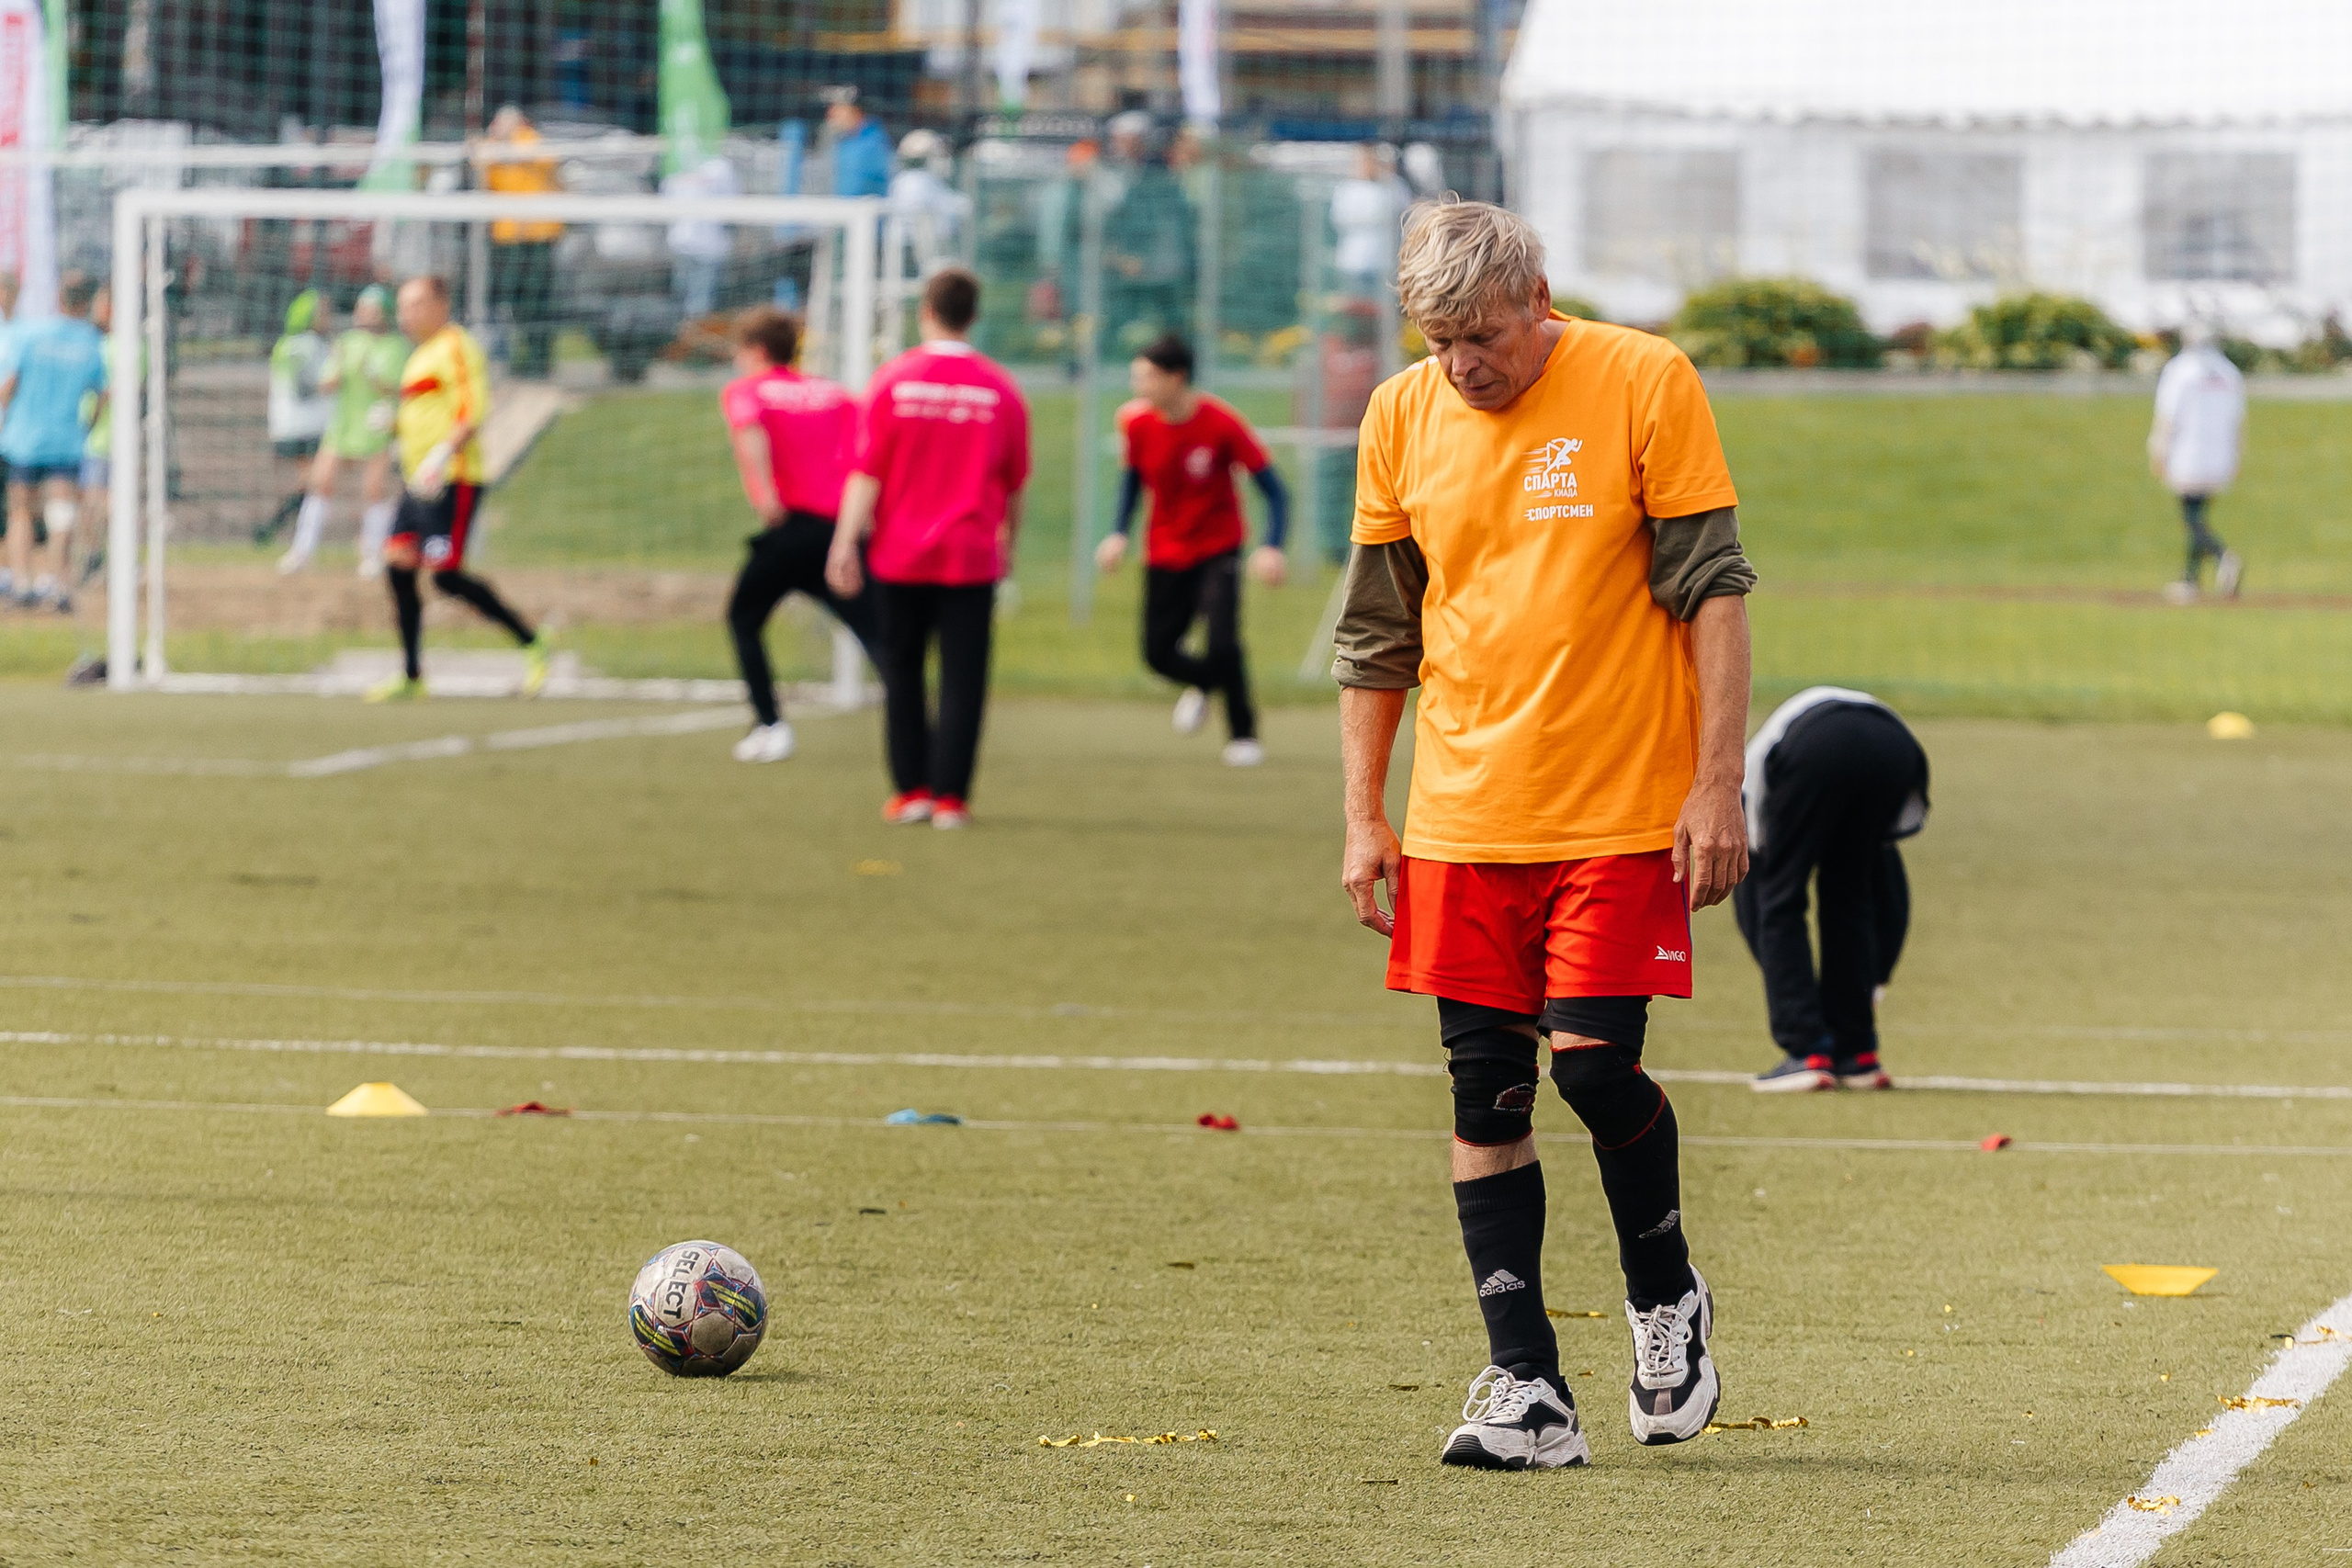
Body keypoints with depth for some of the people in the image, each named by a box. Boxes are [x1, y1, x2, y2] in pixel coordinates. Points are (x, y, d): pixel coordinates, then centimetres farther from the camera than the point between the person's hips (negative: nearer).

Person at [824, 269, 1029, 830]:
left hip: (900, 552, 0)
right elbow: (1014, 485, 7)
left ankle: (911, 789, 12)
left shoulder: (893, 380, -4)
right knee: (961, 678, 1)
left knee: (902, 672, 12)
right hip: (971, 557, 0)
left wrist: (846, 541, -6)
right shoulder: (1001, 390, -1)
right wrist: (1007, 545, 21)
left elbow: (866, 472, -7)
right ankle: (950, 795, -3)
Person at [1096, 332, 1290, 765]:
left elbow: (1272, 487, -16)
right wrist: (1119, 533, -2)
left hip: (1217, 547, -4)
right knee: (1158, 652, 2)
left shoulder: (1221, 423, -21)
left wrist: (1272, 547, -30)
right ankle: (1203, 683, 39)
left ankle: (1244, 734, 2)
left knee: (1222, 643, -20)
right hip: (1165, 552, 4)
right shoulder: (1137, 423, -10)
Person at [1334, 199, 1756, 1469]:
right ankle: (1527, 1392, 4)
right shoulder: (1402, 416, 5)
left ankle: (1665, 1294, 16)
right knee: (1487, 1096, 1)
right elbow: (1376, 634, 13)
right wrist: (1363, 817, 9)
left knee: (1592, 1059, -12)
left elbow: (1713, 591, -4)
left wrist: (1717, 784, -9)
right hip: (1463, 820, 4)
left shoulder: (1644, 385, -6)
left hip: (1620, 813, -4)